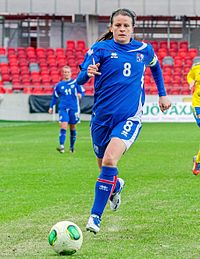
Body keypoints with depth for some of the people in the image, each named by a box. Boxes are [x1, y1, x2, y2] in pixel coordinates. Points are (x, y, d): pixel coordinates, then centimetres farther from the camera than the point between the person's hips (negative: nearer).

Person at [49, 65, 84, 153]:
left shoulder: (75, 82, 2)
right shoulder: (59, 85, 8)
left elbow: (82, 92, 5)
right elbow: (55, 97, 18)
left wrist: (80, 95, -17)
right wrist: (51, 107, 16)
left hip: (74, 108, 0)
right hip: (63, 109, 0)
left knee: (72, 128, 9)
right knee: (63, 126, -15)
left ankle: (72, 147, 22)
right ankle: (61, 146, -20)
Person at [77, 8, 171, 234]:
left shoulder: (144, 50, 6)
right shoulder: (101, 48, -2)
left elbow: (155, 67, 29)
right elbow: (80, 79, -11)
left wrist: (162, 94, 26)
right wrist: (88, 73, -34)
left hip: (129, 117, -1)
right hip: (102, 116, 1)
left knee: (109, 160, -24)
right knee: (103, 165, 13)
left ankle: (96, 216, -20)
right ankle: (116, 186, 51)